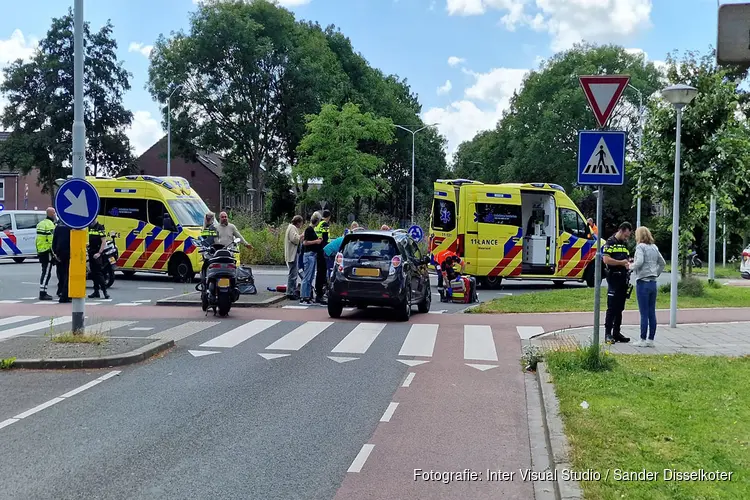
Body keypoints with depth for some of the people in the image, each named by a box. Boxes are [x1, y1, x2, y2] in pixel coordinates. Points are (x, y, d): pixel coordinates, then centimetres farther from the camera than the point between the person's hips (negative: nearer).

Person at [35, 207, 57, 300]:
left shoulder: (41, 223, 16)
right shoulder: (50, 224, -14)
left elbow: (40, 238, 18)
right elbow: (52, 239, -22)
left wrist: (38, 251, 20)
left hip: (40, 251, 10)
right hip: (47, 251, -10)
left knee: (45, 272, 17)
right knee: (46, 273, -7)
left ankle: (43, 292, 22)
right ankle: (42, 293, -9)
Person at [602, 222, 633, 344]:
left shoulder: (624, 244, 18)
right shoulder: (610, 242, -6)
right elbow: (606, 260, -17)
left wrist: (628, 262, 4)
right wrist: (622, 262, -12)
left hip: (623, 279, 8)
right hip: (614, 278, -8)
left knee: (620, 308, 10)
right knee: (612, 307, -6)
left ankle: (616, 333, 16)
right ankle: (608, 334, -2)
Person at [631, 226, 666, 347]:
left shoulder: (641, 247, -8)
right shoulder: (654, 247, 14)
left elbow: (639, 262, -23)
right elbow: (663, 263, 20)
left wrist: (630, 266, -5)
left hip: (643, 283, -7)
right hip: (653, 283, 7)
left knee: (644, 314, -3)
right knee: (652, 313, 9)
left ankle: (643, 340, 1)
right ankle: (651, 340, 13)